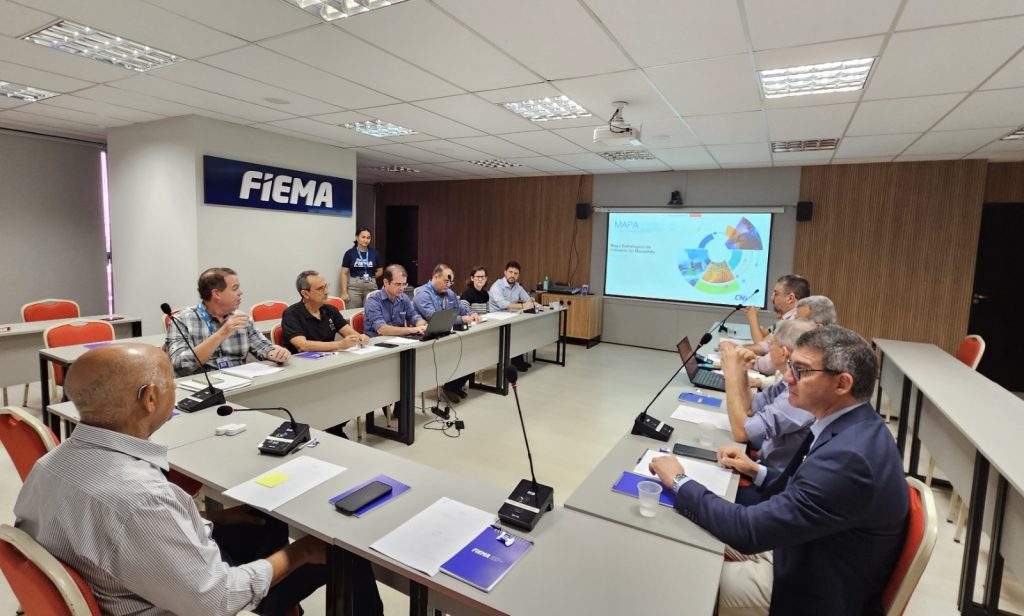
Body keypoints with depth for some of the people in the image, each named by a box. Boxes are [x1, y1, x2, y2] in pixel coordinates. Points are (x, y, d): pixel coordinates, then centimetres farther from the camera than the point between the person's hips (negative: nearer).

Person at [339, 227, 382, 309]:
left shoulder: (374, 253, 6)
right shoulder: (350, 253, 0)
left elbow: (380, 271, 15)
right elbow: (344, 273, -1)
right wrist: (344, 292, -7)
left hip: (371, 287, 2)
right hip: (354, 287, -2)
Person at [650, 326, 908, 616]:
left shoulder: (848, 456, -34)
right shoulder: (853, 426, -3)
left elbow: (750, 529, -31)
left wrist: (680, 482, -21)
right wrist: (757, 471, 1)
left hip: (821, 590, -8)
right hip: (814, 559, 8)